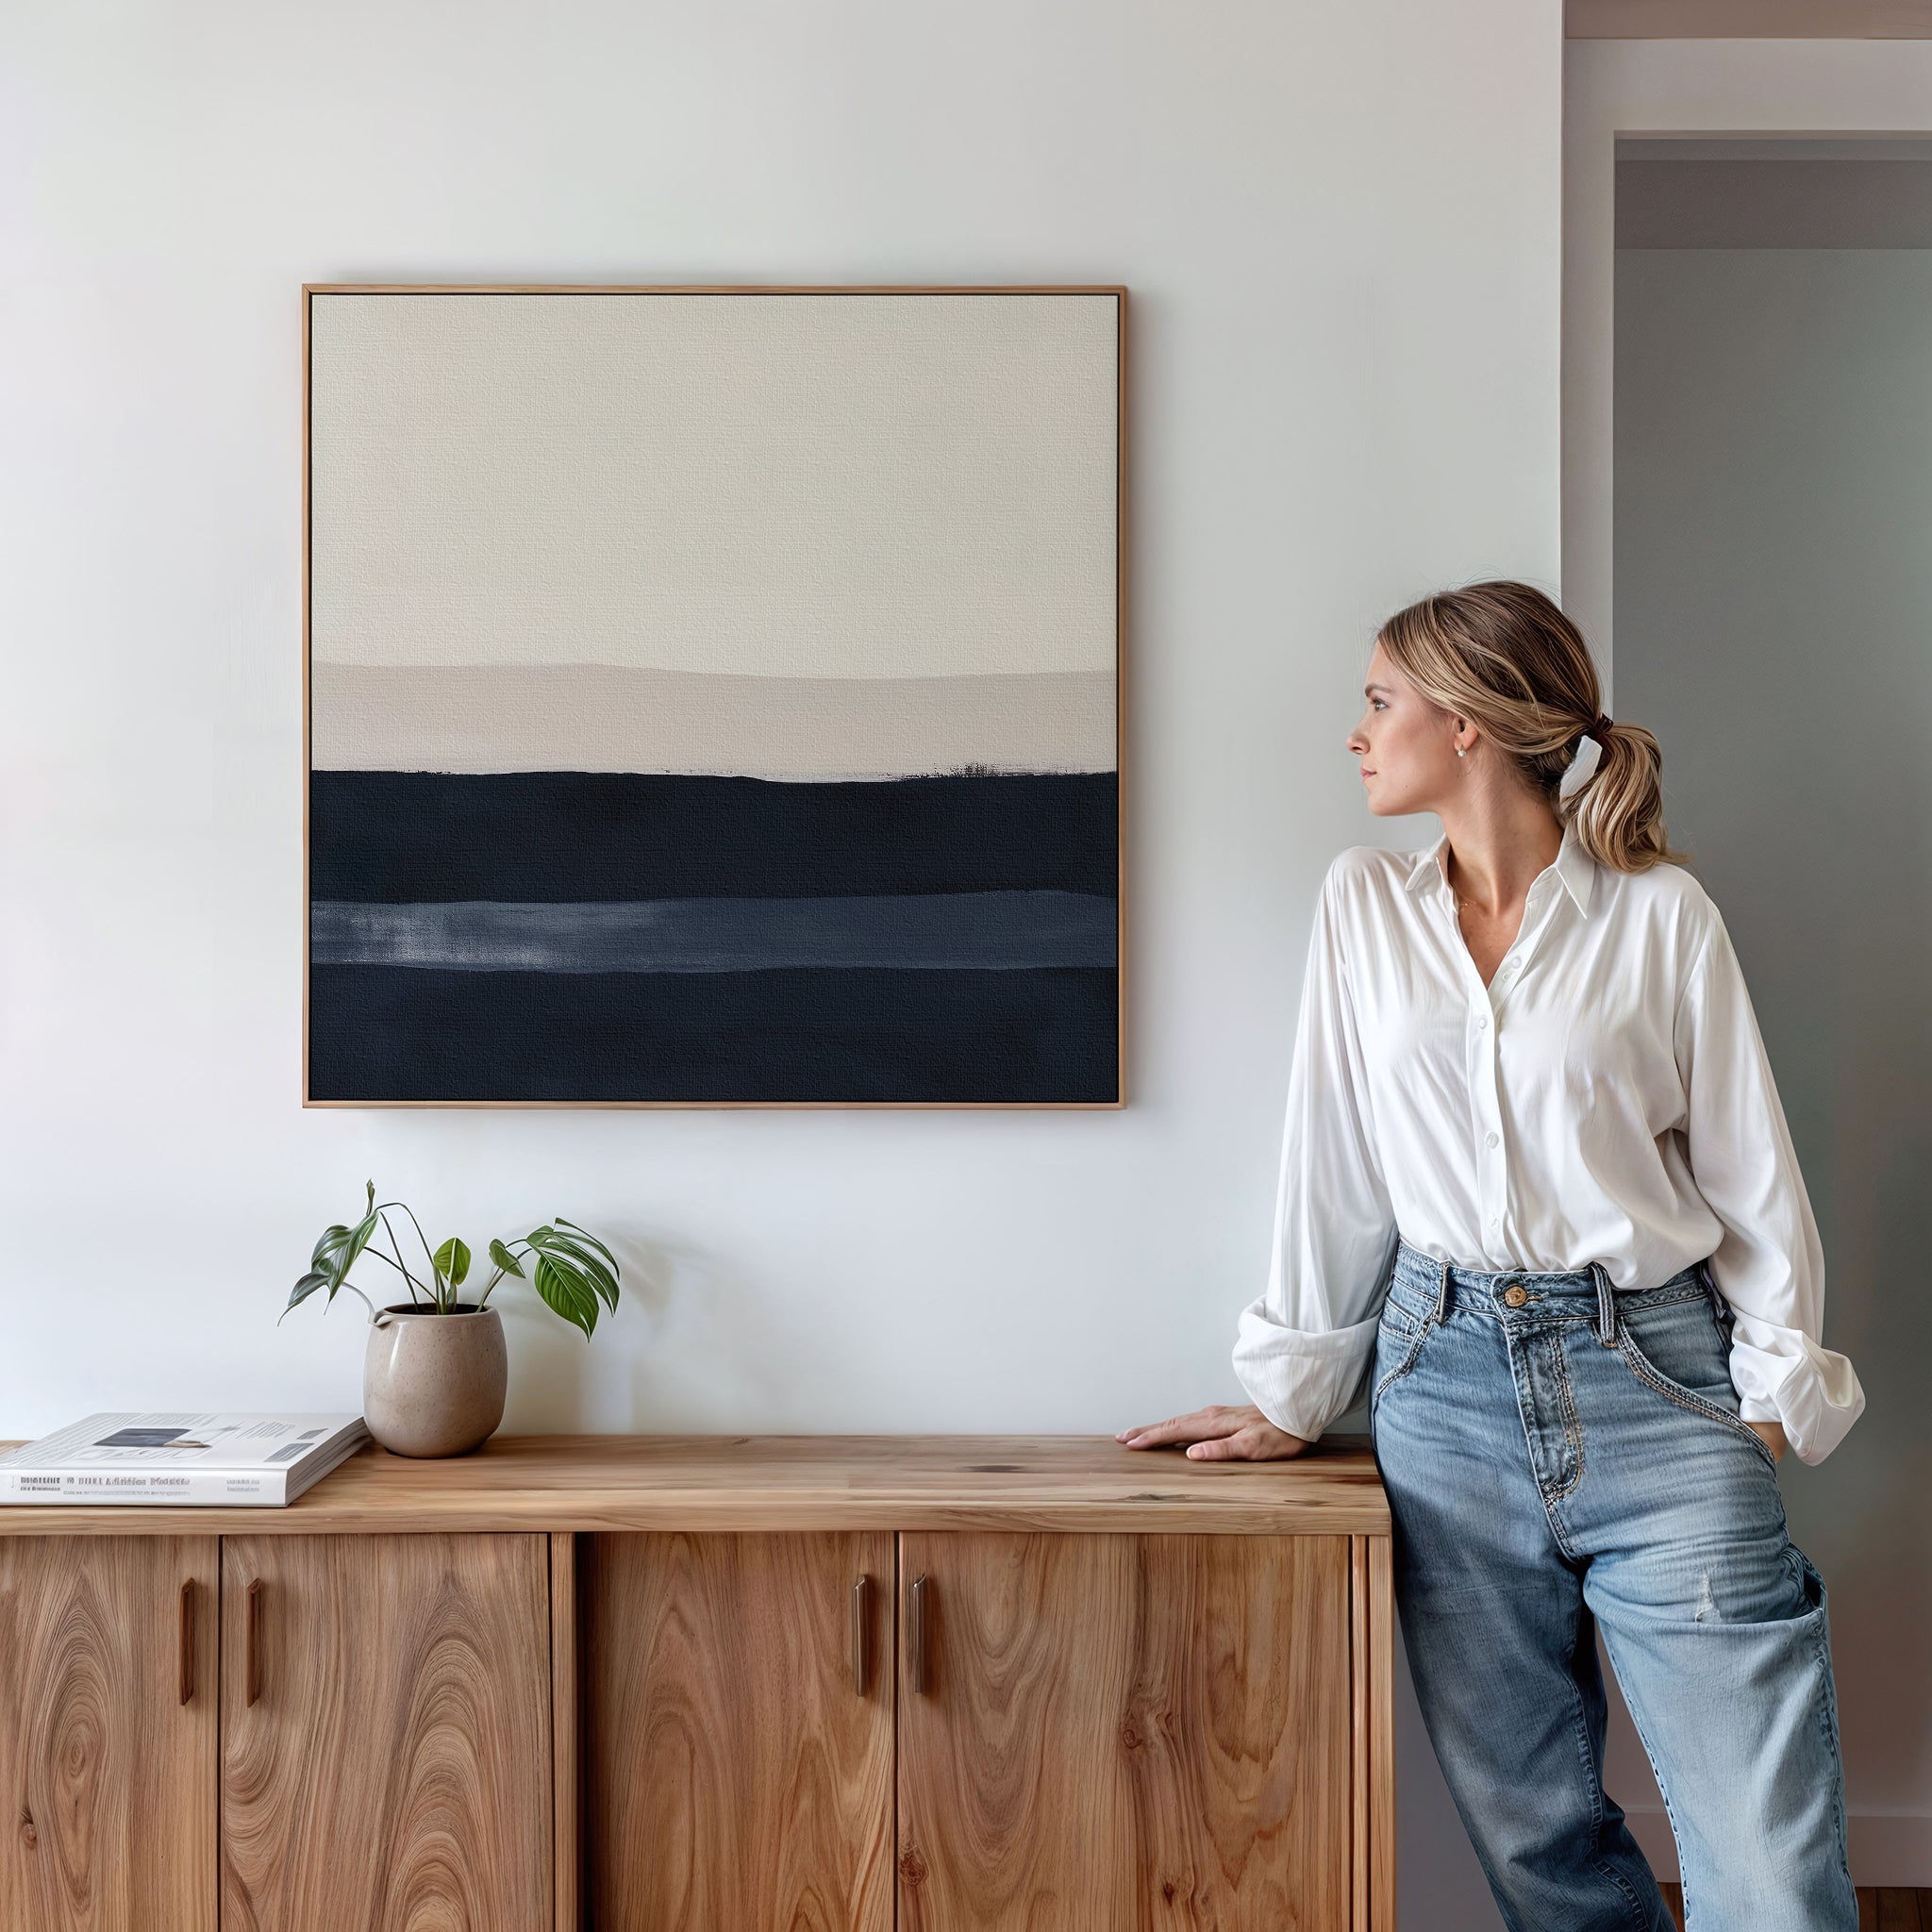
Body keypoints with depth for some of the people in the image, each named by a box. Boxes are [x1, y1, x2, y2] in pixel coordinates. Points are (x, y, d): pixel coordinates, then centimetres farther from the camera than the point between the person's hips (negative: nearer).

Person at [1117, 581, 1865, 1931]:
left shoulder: (1660, 912, 0)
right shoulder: (1364, 905, 8)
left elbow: (1749, 1166, 3)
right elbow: (1334, 1161, 9)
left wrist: (1777, 1389, -3)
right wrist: (1295, 1394, 10)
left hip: (1652, 1377, -2)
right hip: (1447, 1379, 3)